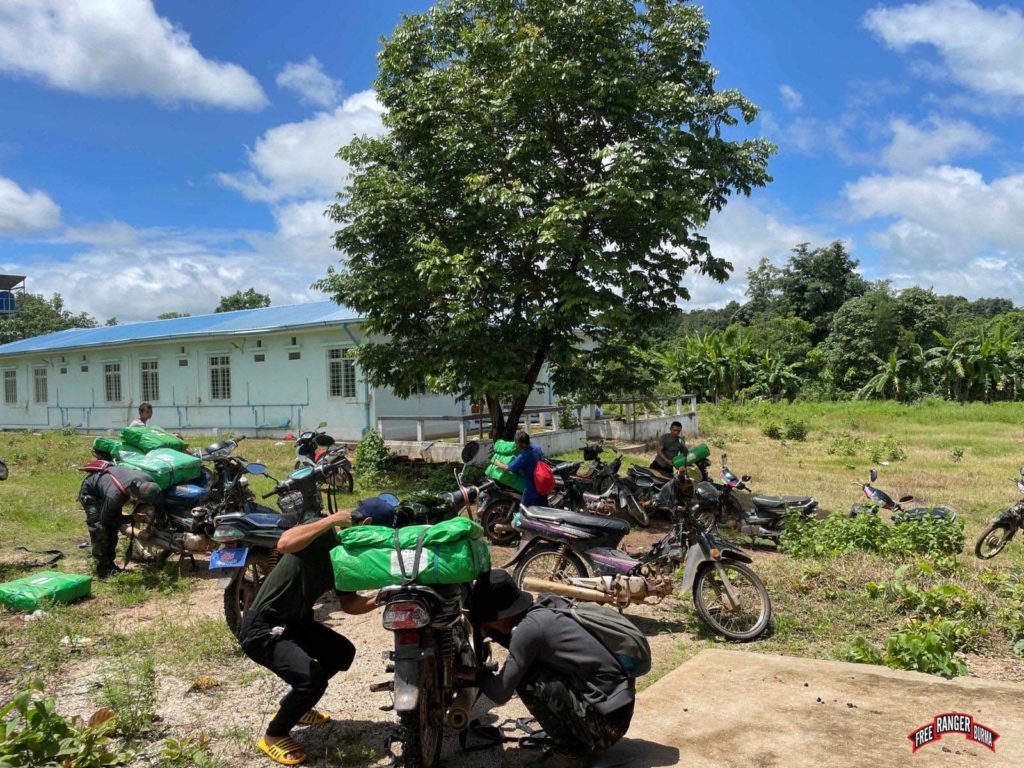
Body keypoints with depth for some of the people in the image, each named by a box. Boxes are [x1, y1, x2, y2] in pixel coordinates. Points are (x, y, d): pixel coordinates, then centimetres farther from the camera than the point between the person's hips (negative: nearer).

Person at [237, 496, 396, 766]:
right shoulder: (322, 533, -23)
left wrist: (378, 600, -11)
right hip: (261, 628, -10)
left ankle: (291, 706, 33)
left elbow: (348, 603, 7)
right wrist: (332, 519, -39)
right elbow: (284, 544, -43)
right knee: (312, 677, -23)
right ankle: (273, 736, 3)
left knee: (343, 653, 18)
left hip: (295, 622, 10)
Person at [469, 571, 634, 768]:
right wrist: (488, 629, 14)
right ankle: (579, 740, 17)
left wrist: (476, 672, 5)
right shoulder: (545, 608, 5)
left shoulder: (530, 627, -19)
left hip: (606, 721, -9)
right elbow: (519, 646, 25)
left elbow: (500, 693, -13)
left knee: (525, 680, -15)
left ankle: (570, 752, 2)